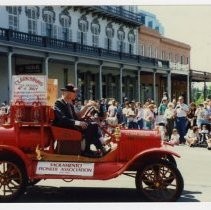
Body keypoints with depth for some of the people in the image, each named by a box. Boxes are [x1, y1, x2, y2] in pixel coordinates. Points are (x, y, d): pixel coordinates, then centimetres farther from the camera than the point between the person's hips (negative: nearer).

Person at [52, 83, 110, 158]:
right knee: (87, 127, -26)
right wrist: (77, 122, -30)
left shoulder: (70, 104, 18)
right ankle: (87, 151, -19)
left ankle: (100, 148, -15)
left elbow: (77, 116, 17)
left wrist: (86, 106, 12)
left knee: (94, 125, -5)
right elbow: (62, 119, -23)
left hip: (72, 124, 9)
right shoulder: (59, 103, -10)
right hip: (64, 127, -9)